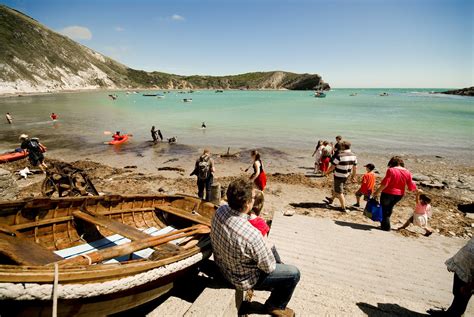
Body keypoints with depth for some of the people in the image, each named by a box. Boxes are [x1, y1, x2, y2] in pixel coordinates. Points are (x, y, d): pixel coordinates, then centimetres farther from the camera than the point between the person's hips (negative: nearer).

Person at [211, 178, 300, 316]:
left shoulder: (220, 210, -21)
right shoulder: (252, 235, -41)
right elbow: (269, 267, -22)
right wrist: (263, 243, -5)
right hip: (243, 279, -7)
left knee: (272, 248, 27)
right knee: (294, 274, 6)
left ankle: (278, 286, 50)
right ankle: (275, 306, 31)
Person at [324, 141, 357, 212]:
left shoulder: (340, 156, -25)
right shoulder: (353, 156, -4)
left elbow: (333, 166, -16)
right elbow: (355, 168, 4)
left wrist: (328, 172, 2)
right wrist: (353, 176, 17)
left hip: (339, 176, -7)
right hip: (347, 176, 7)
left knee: (339, 192, 5)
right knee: (337, 188, 27)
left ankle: (343, 208, 10)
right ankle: (332, 199, 46)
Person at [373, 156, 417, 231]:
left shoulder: (391, 170, -17)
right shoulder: (407, 172, -1)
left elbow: (384, 184, -21)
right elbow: (411, 187, 1)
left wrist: (377, 192, -13)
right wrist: (414, 185, 23)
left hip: (388, 193, -6)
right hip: (399, 195, 6)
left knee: (384, 209, 12)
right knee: (389, 208, 24)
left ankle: (386, 227, 19)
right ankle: (384, 225, 36)